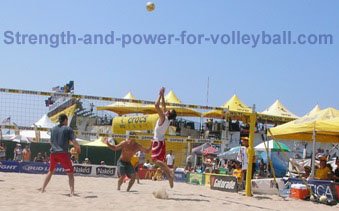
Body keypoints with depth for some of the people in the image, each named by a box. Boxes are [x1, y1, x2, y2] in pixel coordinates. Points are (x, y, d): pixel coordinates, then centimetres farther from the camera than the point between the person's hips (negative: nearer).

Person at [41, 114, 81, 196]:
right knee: (70, 173, 0)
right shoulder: (68, 129, -2)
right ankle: (72, 192, -11)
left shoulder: (53, 129, 15)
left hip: (53, 153, 5)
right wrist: (78, 148, 8)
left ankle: (43, 189, 24)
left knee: (50, 171, 23)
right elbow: (74, 142, -9)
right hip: (63, 153, -5)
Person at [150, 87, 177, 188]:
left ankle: (170, 173, -24)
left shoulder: (163, 118, -17)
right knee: (161, 161, 11)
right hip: (161, 141, 9)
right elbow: (163, 106, 18)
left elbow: (156, 105, -23)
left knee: (156, 159, -15)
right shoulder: (166, 119, 6)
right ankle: (170, 177, 8)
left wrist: (160, 95, -14)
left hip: (158, 142, -9)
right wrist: (162, 95, 17)